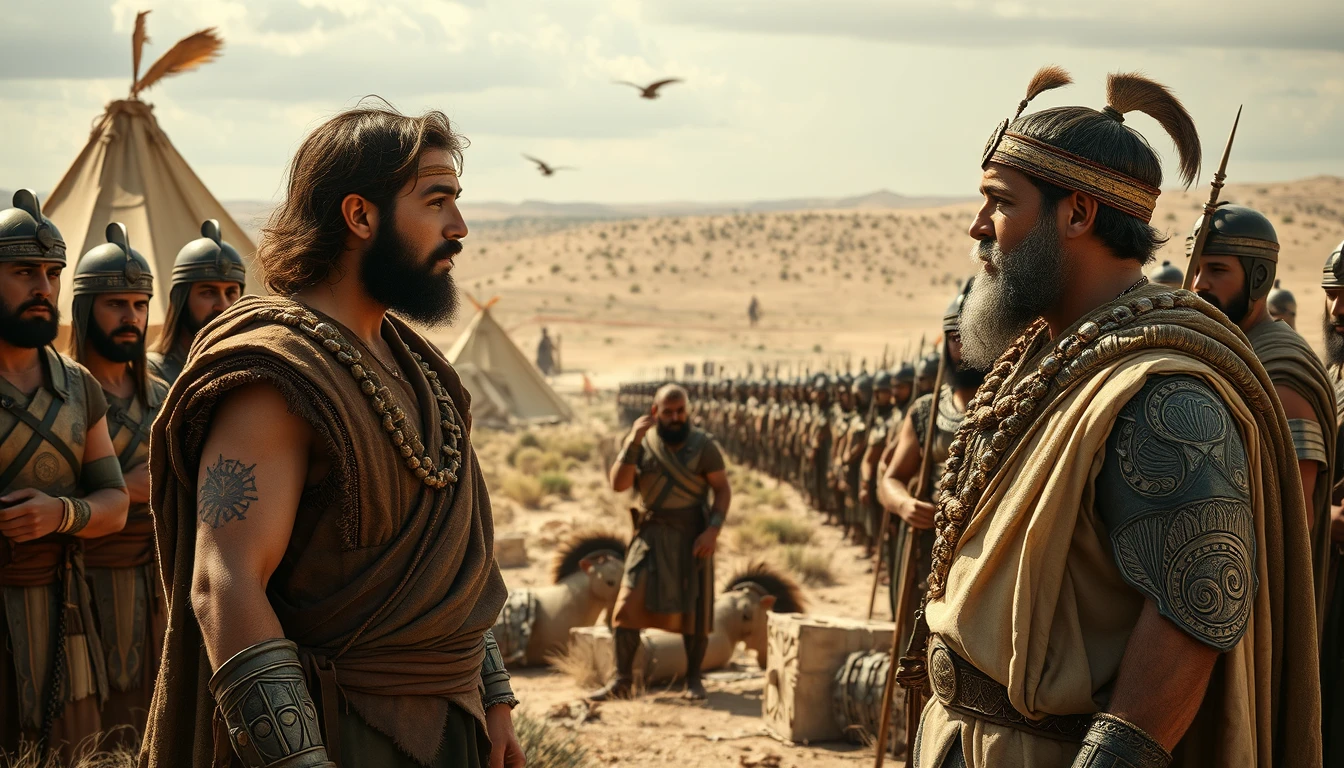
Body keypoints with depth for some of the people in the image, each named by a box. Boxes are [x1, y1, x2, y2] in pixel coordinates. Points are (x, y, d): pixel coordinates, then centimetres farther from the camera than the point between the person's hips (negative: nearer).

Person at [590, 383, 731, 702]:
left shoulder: (704, 445, -3)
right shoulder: (641, 444, 1)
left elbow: (722, 489, -2)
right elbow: (619, 485, -9)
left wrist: (713, 529, -16)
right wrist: (633, 442, -19)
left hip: (692, 537, -1)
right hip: (652, 536, 1)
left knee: (693, 610, 2)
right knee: (629, 603, -8)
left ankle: (693, 679, 19)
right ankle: (621, 680, -3)